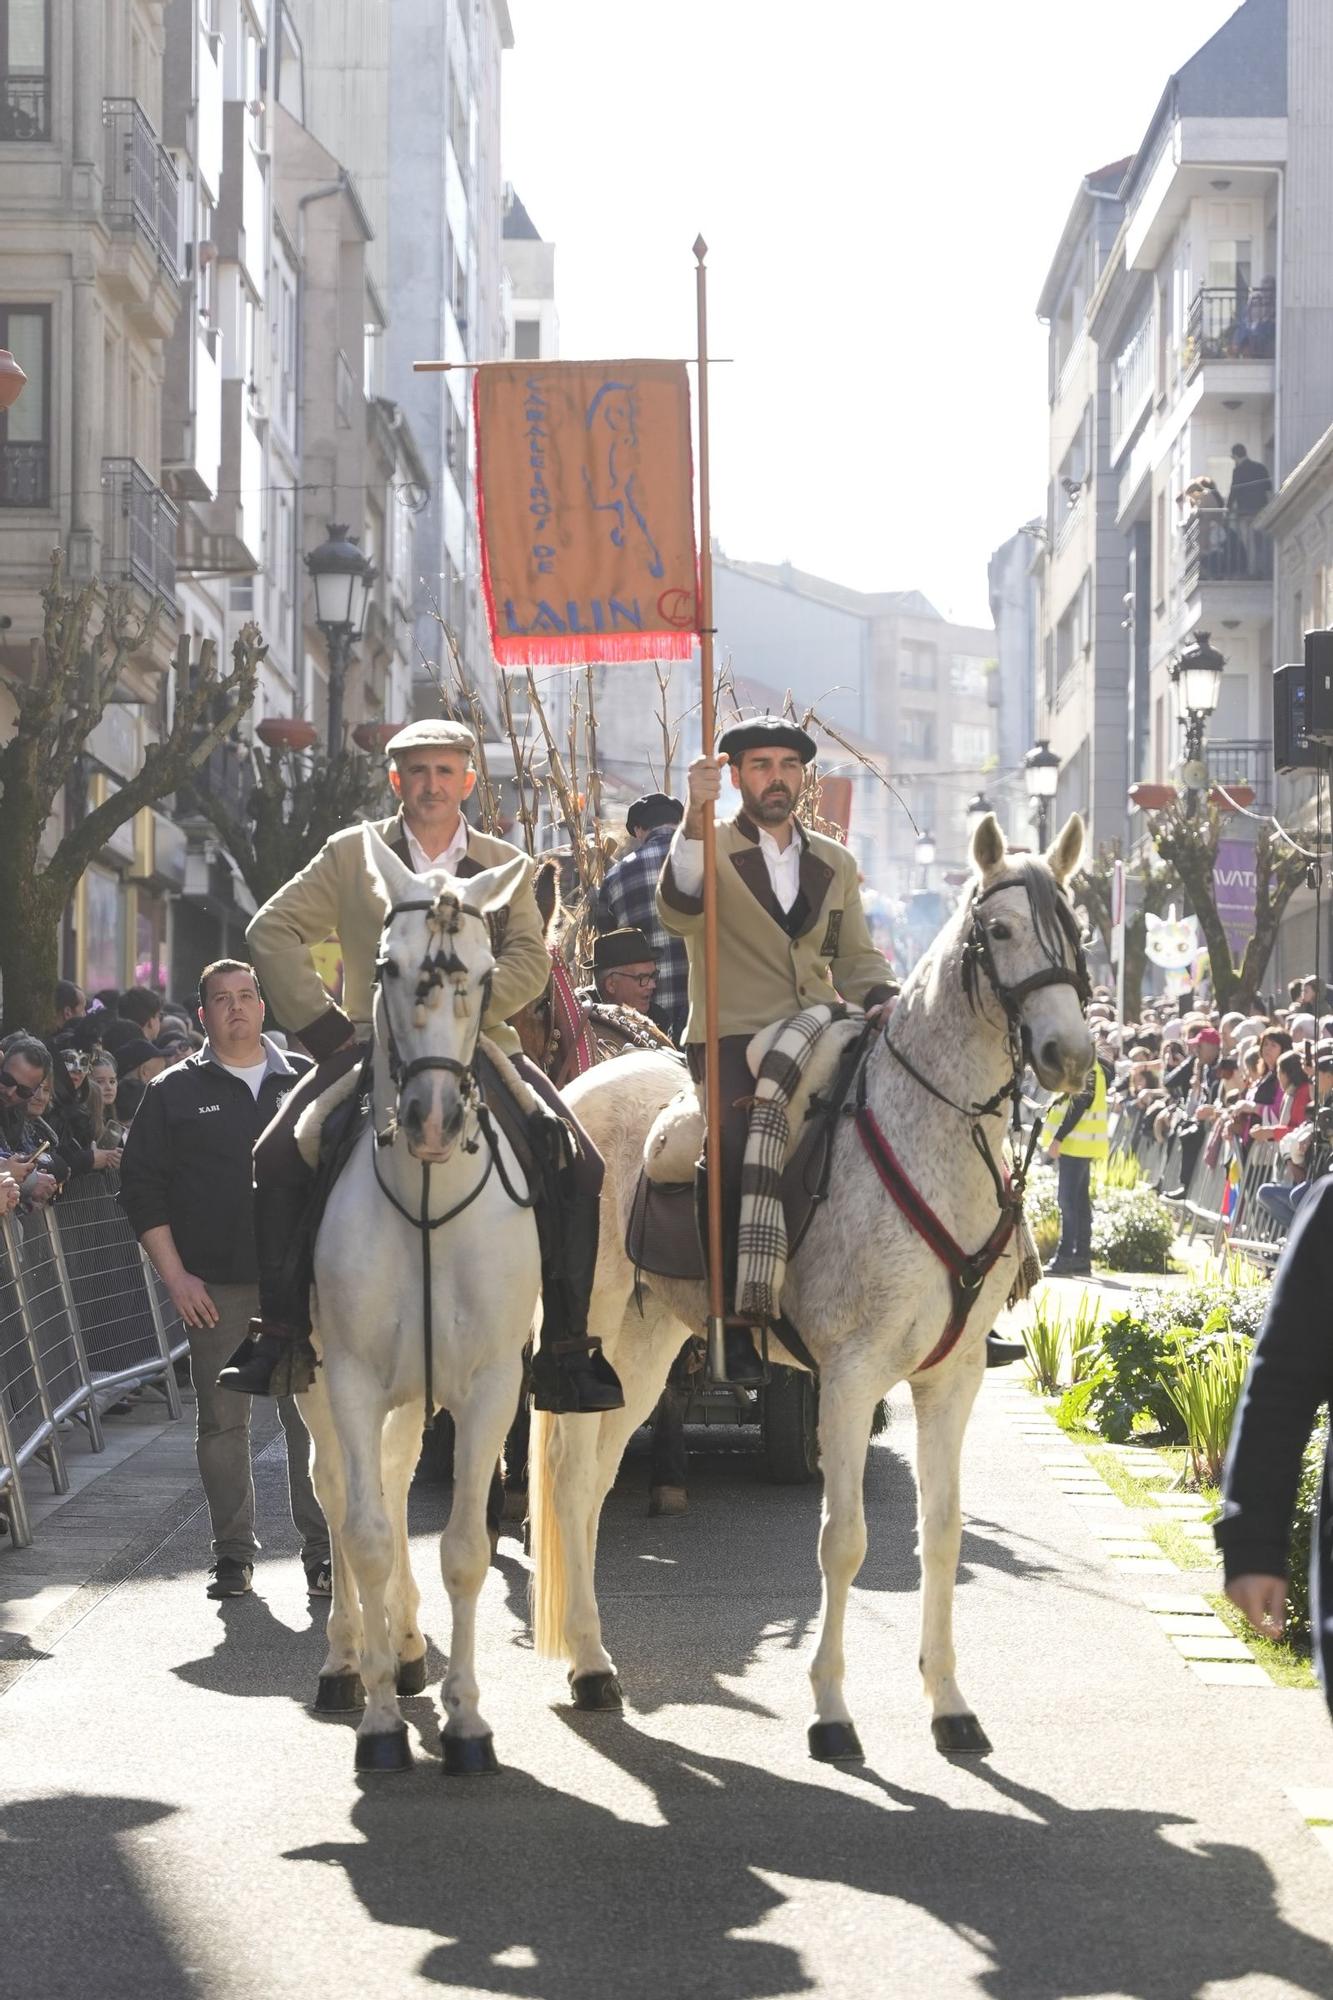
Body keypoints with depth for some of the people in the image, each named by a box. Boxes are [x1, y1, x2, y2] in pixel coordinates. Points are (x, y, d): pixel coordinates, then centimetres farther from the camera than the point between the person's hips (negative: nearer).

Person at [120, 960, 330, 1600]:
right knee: (222, 1421, 2)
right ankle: (233, 1553, 10)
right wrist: (175, 1275, -3)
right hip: (215, 1288, 0)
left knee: (315, 1414, -3)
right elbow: (142, 1186, 4)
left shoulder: (308, 1082, 10)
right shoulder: (175, 1091, 7)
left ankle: (324, 1547, 4)